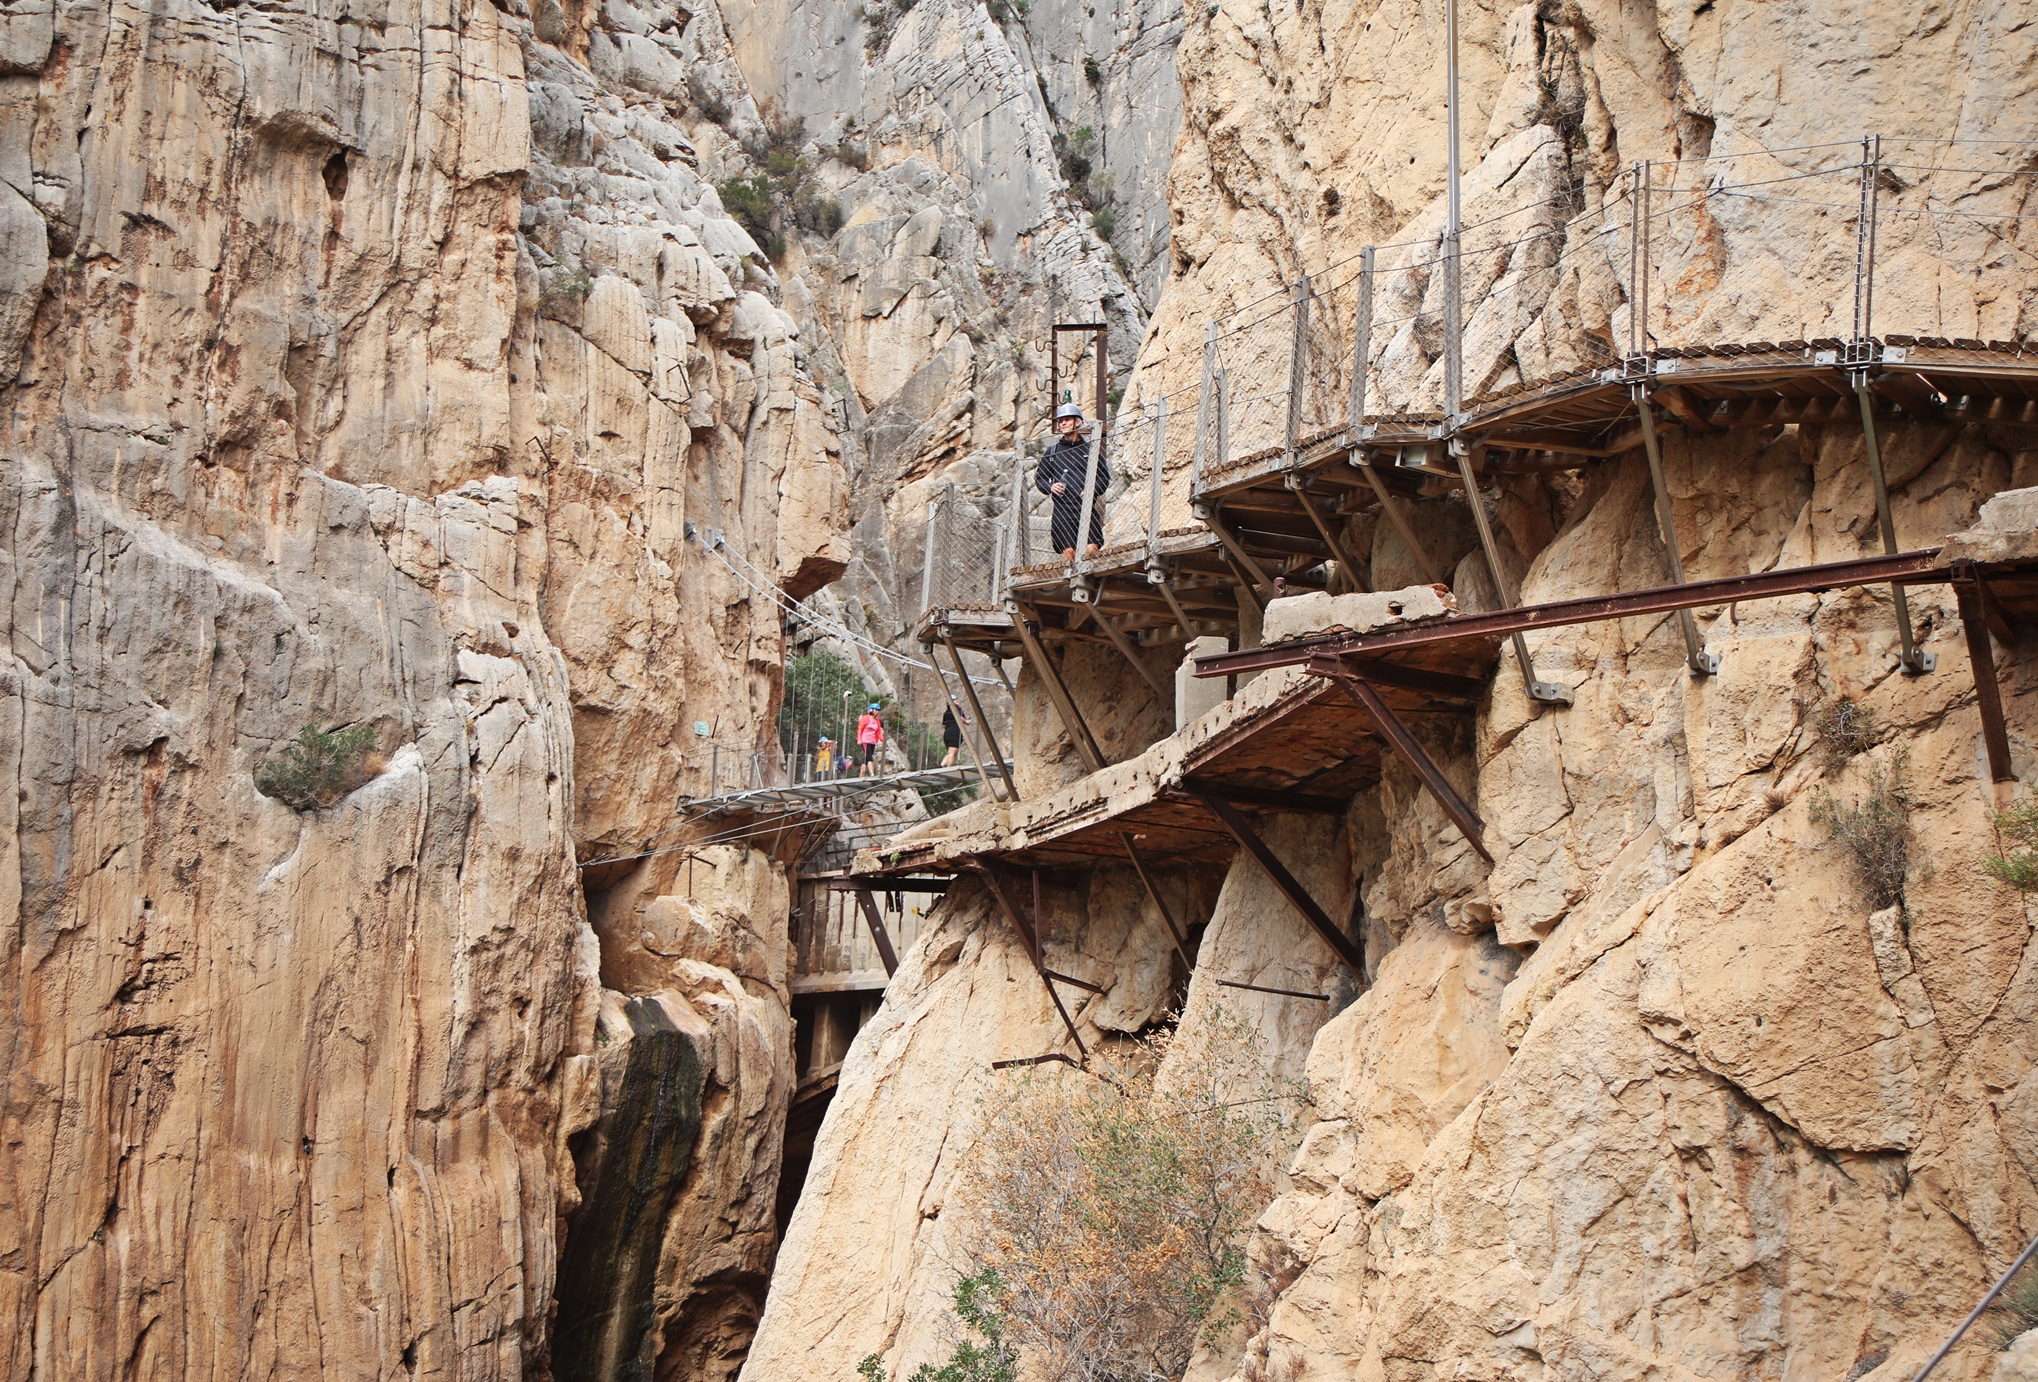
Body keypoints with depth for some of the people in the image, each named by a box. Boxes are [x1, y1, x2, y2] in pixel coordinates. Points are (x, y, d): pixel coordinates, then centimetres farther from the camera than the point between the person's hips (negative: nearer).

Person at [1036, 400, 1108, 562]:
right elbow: (1040, 478, 18)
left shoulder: (1090, 450, 13)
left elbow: (1104, 476, 12)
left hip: (1086, 507, -1)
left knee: (1091, 550, -15)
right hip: (1062, 508, 1)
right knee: (1068, 551, -7)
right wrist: (1050, 487, -3)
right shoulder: (1053, 451, 16)